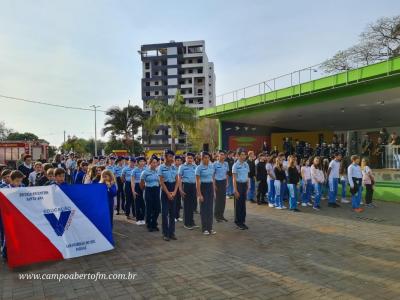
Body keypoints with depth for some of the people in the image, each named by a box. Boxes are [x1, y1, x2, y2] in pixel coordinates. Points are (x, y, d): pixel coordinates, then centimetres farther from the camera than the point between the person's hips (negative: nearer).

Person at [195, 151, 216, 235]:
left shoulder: (211, 166, 6)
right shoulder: (199, 168, -10)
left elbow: (213, 178, 13)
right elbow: (197, 182, -10)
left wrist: (214, 190, 10)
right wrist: (199, 194, -14)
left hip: (211, 187, 5)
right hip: (203, 187, -5)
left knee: (210, 208, 9)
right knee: (204, 208, 2)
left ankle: (210, 228, 18)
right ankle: (204, 229, 13)